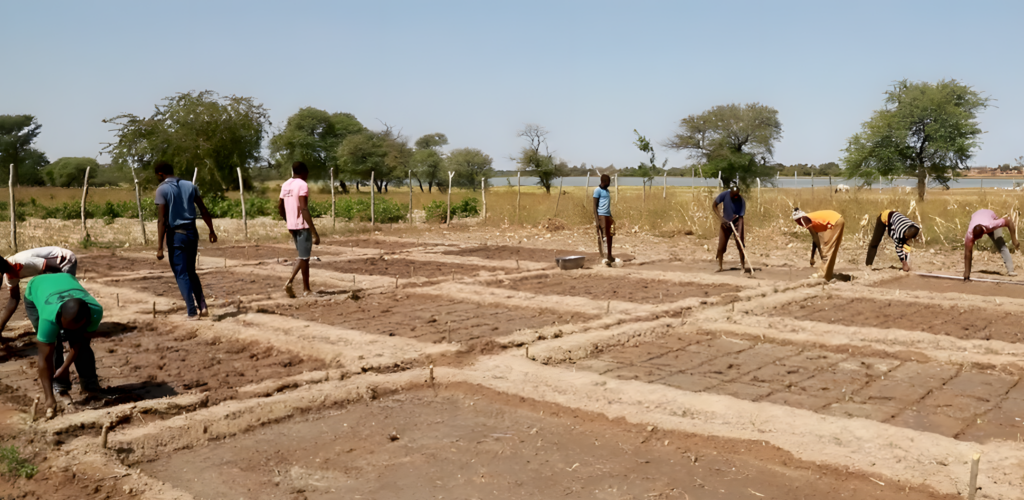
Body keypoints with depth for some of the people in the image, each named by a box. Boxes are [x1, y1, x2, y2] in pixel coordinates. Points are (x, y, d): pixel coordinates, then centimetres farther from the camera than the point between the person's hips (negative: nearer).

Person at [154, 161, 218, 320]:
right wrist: (212, 231, 18)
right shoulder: (190, 185, 7)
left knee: (181, 274, 2)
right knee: (191, 272, 19)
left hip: (176, 235, -5)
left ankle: (192, 312, 1)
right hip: (192, 232, 5)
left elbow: (162, 220, -15)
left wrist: (160, 247, -14)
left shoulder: (162, 189, -9)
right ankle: (202, 306, 12)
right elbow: (204, 210, 8)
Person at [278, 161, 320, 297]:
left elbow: (280, 207, 16)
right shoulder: (302, 185, -14)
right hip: (303, 226, -8)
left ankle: (306, 289, 14)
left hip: (291, 226, 8)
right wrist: (314, 232, -23)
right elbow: (304, 209, -22)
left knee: (304, 256, 14)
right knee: (303, 257, -1)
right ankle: (289, 282, -14)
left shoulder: (285, 185, 11)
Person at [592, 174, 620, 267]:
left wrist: (611, 217, 21)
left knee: (609, 236, 7)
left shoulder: (607, 191, 19)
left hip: (608, 216, 8)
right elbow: (595, 206, -10)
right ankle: (604, 258, -5)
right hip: (601, 216, -8)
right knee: (602, 237, -7)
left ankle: (609, 256, 13)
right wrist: (596, 220, -17)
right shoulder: (598, 190, -7)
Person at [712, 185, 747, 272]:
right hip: (725, 223, 1)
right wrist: (721, 218, -28)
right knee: (721, 246, 0)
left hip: (737, 223, -1)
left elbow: (740, 217, -21)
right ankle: (720, 266, 12)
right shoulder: (724, 195, -21)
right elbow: (714, 206, -16)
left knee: (740, 245, -8)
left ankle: (743, 265, 1)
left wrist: (739, 232, -33)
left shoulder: (742, 201, -22)